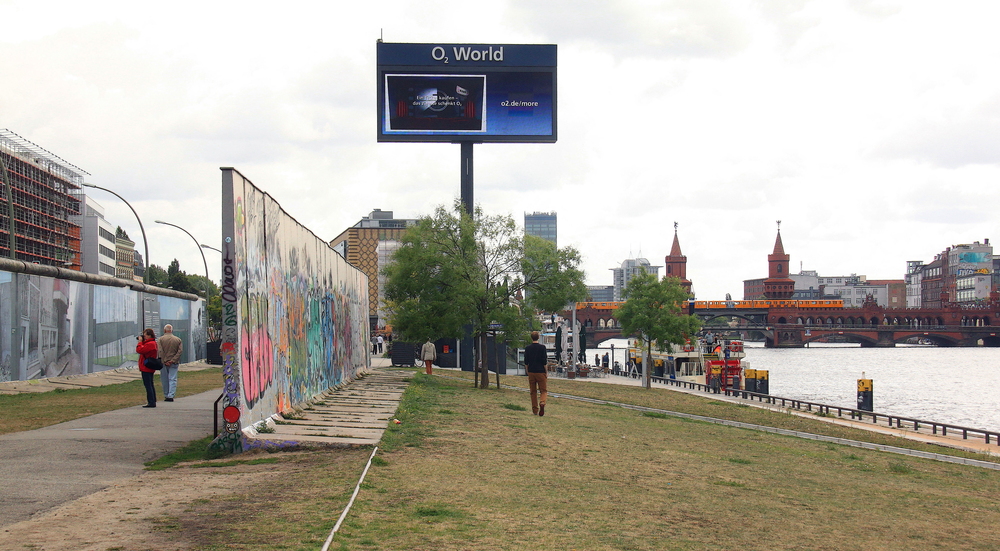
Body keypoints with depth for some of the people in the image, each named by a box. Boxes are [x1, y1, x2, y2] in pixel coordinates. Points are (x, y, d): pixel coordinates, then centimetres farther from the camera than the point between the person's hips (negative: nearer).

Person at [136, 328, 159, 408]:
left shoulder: (150, 344, -18)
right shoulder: (152, 343, 16)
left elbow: (139, 350, -23)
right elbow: (143, 350, 19)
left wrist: (140, 341, -10)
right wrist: (141, 341, 10)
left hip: (146, 368, -11)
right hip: (150, 368, 11)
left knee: (148, 385, -9)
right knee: (150, 385, 16)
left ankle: (151, 402, -10)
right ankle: (153, 401, 20)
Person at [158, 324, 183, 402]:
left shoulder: (161, 339, -2)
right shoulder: (178, 340, 5)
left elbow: (160, 351, -10)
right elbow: (180, 351, -4)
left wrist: (165, 361, -9)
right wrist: (173, 360, -9)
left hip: (163, 362, -1)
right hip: (174, 363, 1)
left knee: (164, 380, 10)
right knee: (173, 379, 0)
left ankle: (166, 395, 16)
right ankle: (170, 396, -9)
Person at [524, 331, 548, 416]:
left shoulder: (527, 348, 3)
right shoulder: (542, 347, -6)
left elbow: (526, 362, 6)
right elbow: (544, 362, -8)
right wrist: (546, 373, 2)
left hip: (531, 372, 3)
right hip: (540, 372, -3)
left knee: (533, 392, 10)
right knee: (543, 390, 3)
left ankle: (535, 410, 10)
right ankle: (542, 403, -26)